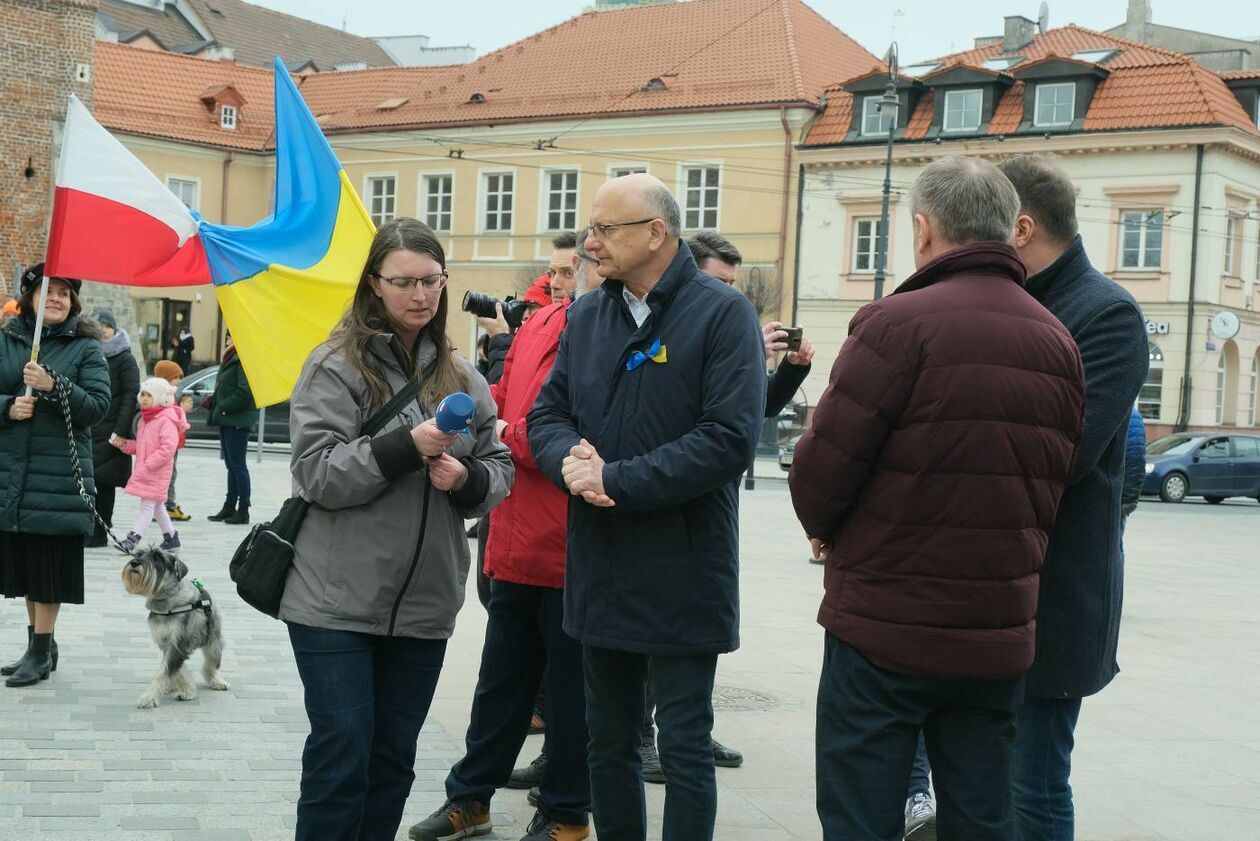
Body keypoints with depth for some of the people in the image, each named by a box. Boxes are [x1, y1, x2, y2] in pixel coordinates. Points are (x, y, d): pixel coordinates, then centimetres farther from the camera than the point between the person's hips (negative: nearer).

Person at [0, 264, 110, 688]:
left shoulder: (86, 347, 0)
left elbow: (98, 406, -7)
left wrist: (53, 386, -20)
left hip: (58, 473, -4)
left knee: (49, 561, -2)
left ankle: (41, 651, 7)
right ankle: (41, 644, 22)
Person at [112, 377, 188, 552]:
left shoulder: (166, 420, -16)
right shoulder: (145, 418, 14)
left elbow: (168, 447, -25)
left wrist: (148, 465, -24)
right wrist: (124, 444, 4)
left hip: (158, 471, -10)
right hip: (144, 470, 10)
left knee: (148, 505, -10)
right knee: (156, 506, 17)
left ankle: (133, 538, -14)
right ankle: (171, 536, 27)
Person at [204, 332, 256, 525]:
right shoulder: (230, 359, 17)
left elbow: (245, 392, -21)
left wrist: (224, 407, -15)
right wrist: (213, 400, 5)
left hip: (237, 420, -10)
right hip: (226, 420, 10)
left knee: (238, 465, -4)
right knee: (231, 465, 14)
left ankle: (243, 510, 2)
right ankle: (229, 507, 20)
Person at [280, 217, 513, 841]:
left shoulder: (461, 377, 9)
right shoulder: (336, 365, -5)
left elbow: (500, 471, 9)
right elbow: (317, 472, -14)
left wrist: (468, 479, -13)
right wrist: (407, 447, -24)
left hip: (424, 604, 5)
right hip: (338, 601, -5)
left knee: (393, 760, 13)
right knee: (341, 757, -2)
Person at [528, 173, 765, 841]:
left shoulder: (723, 314, -10)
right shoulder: (586, 316, 10)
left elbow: (730, 438, -19)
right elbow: (546, 414, 10)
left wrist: (615, 480, -20)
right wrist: (570, 460, -14)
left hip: (682, 578, -6)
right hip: (600, 574, 6)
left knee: (684, 749, 5)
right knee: (608, 742, 17)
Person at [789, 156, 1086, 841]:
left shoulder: (897, 323, -14)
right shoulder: (1058, 342, 6)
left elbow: (823, 467, -13)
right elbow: (1051, 482, 9)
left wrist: (823, 528, 8)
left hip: (886, 629, -6)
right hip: (999, 638, 6)